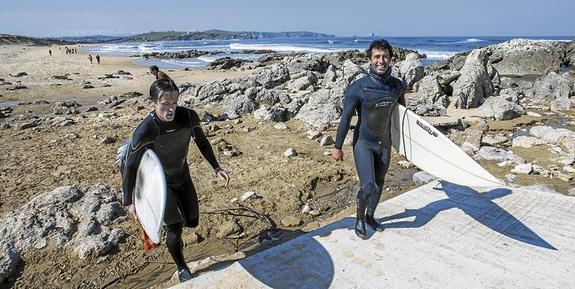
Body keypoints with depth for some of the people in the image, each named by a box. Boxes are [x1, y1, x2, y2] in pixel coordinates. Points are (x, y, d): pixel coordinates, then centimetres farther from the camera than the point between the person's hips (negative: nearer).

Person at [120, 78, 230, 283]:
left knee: (192, 221, 12)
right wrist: (128, 201, -17)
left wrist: (216, 168, -5)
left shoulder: (188, 117, -23)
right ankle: (182, 269, 22)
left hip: (182, 176, 4)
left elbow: (202, 142, -3)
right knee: (175, 228, -5)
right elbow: (131, 166, -20)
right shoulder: (145, 131, -32)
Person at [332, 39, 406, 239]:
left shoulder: (398, 86, -2)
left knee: (379, 184, 17)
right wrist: (337, 147, -7)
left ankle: (370, 216, 42)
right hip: (363, 142, -5)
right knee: (368, 187, -15)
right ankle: (360, 218, 15)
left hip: (385, 142, 5)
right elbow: (346, 118, -11)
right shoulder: (358, 87, -17)